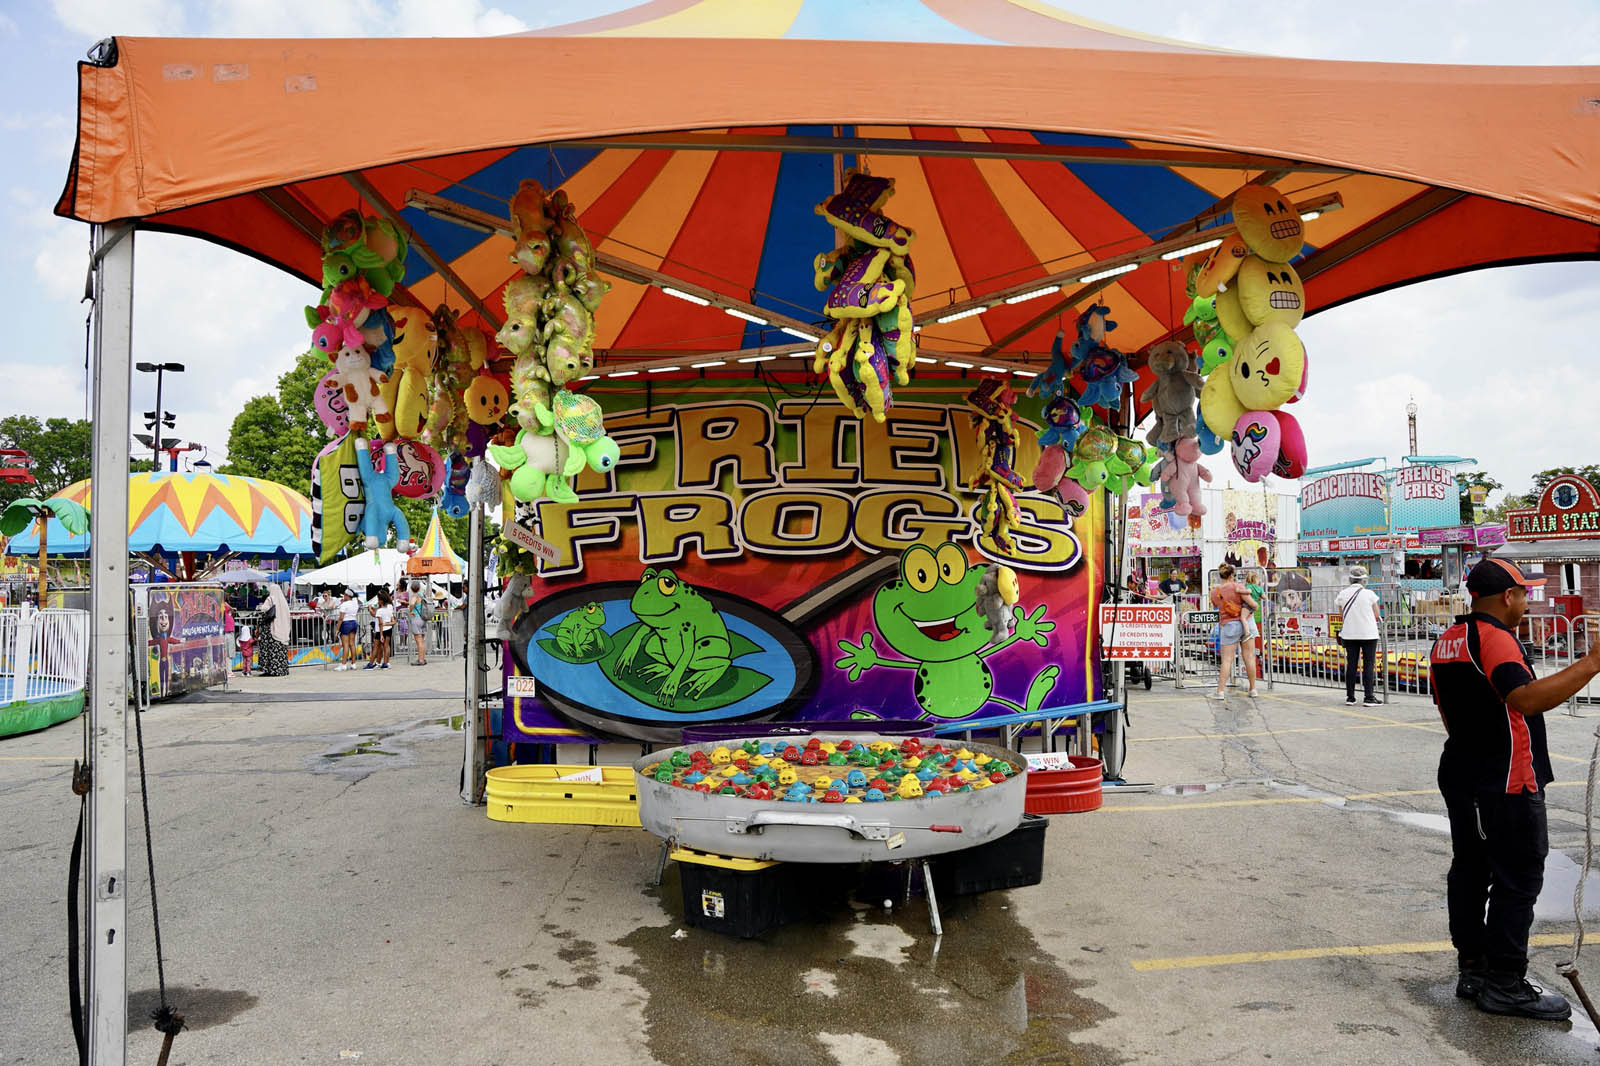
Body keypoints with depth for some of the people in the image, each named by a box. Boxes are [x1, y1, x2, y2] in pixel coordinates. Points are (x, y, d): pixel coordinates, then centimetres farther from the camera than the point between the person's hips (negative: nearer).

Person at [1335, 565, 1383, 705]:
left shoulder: (1343, 594, 0)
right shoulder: (1369, 594, -8)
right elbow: (1377, 614, 2)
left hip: (1349, 634, 3)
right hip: (1368, 634, -3)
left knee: (1351, 665, 8)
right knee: (1369, 665, 1)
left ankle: (1350, 697, 11)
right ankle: (1369, 697, -1)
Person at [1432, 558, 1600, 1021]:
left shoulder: (1446, 640, 11)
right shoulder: (1495, 637, -17)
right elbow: (1527, 699, -32)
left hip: (1460, 776, 9)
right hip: (1507, 783, -9)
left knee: (1469, 871, 13)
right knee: (1518, 880, 0)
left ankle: (1472, 968, 21)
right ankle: (1505, 985, 6)